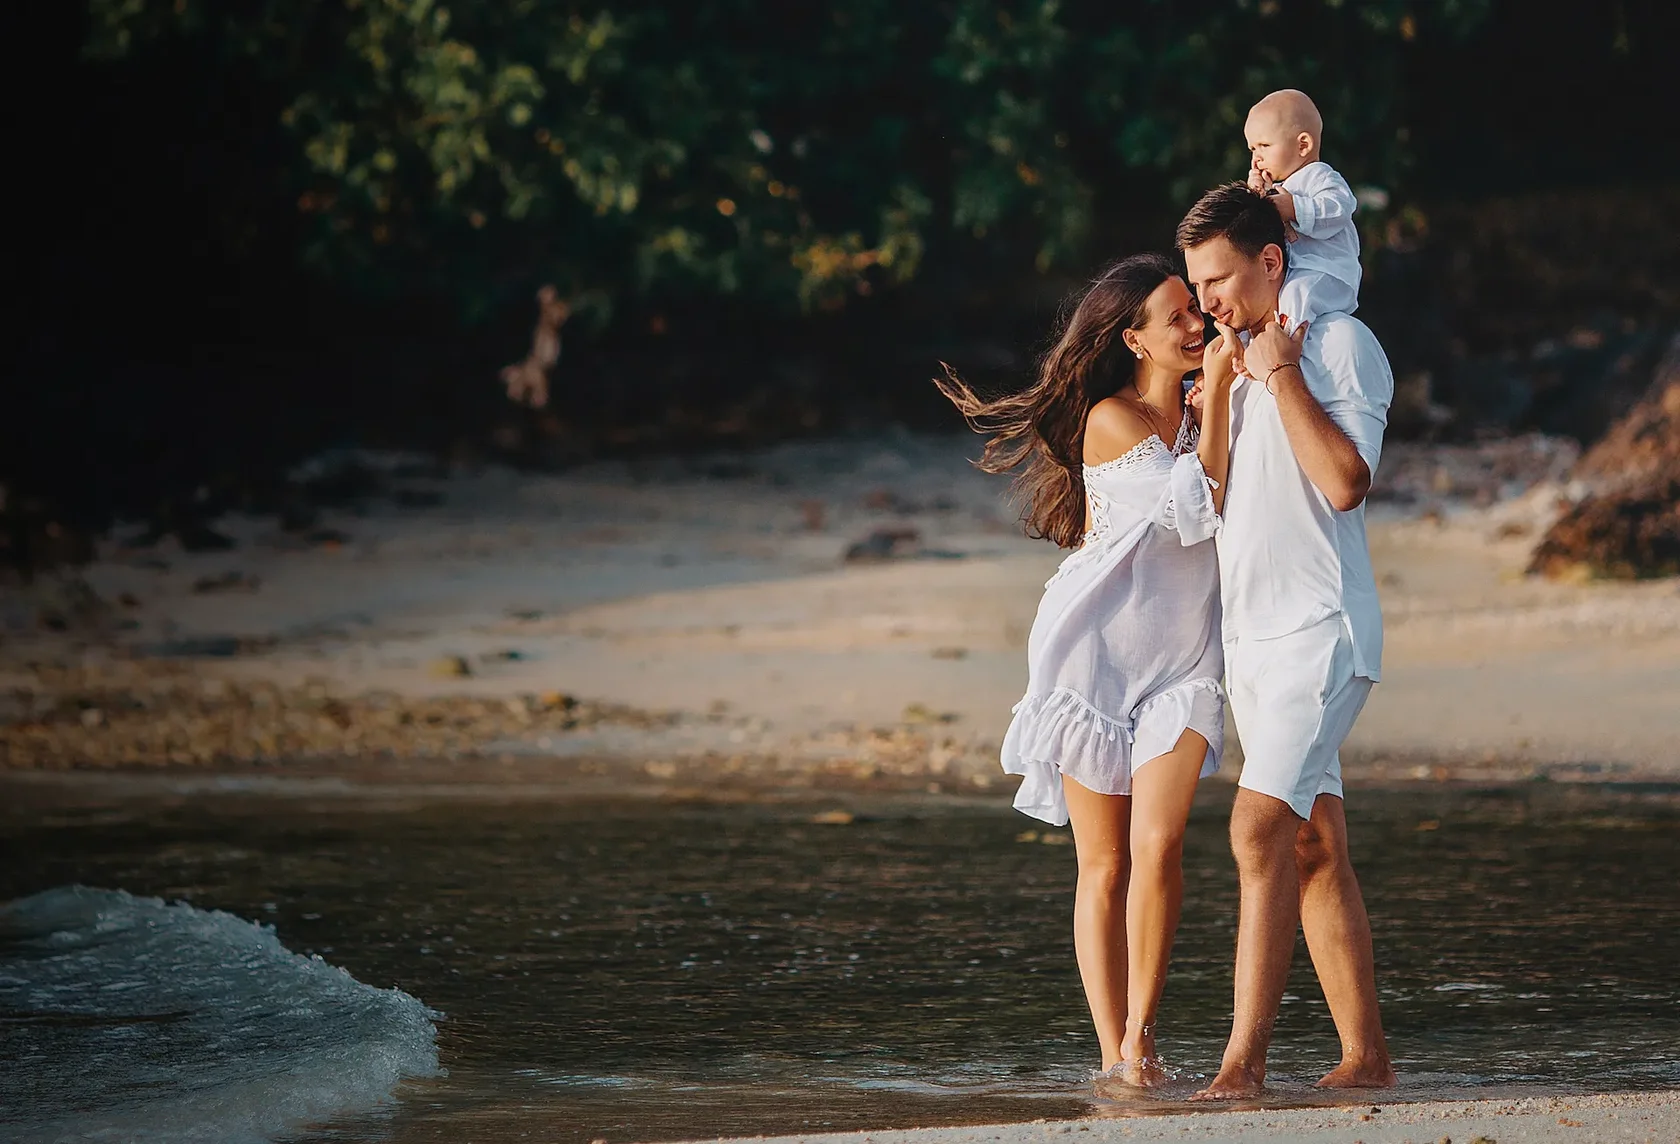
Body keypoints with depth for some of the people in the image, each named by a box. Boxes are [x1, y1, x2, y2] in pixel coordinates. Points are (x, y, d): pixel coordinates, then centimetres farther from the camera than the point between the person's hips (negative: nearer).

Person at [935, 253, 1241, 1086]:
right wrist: (1216, 399, -16)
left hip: (1181, 663, 4)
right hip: (1098, 650, -4)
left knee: (1157, 847, -15)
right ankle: (1113, 1056, 5)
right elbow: (1194, 511, -15)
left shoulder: (1202, 412, 11)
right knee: (1104, 866, -1)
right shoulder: (1112, 419, -7)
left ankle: (1141, 1033, -4)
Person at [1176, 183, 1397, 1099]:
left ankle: (1243, 1060, -22)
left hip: (1320, 629, -8)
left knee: (1260, 829, -19)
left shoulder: (1341, 344, -6)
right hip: (1250, 635, 8)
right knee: (1315, 852, 8)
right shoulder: (1229, 362, 18)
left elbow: (1343, 481, -19)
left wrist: (1281, 372, -14)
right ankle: (1364, 1057, 12)